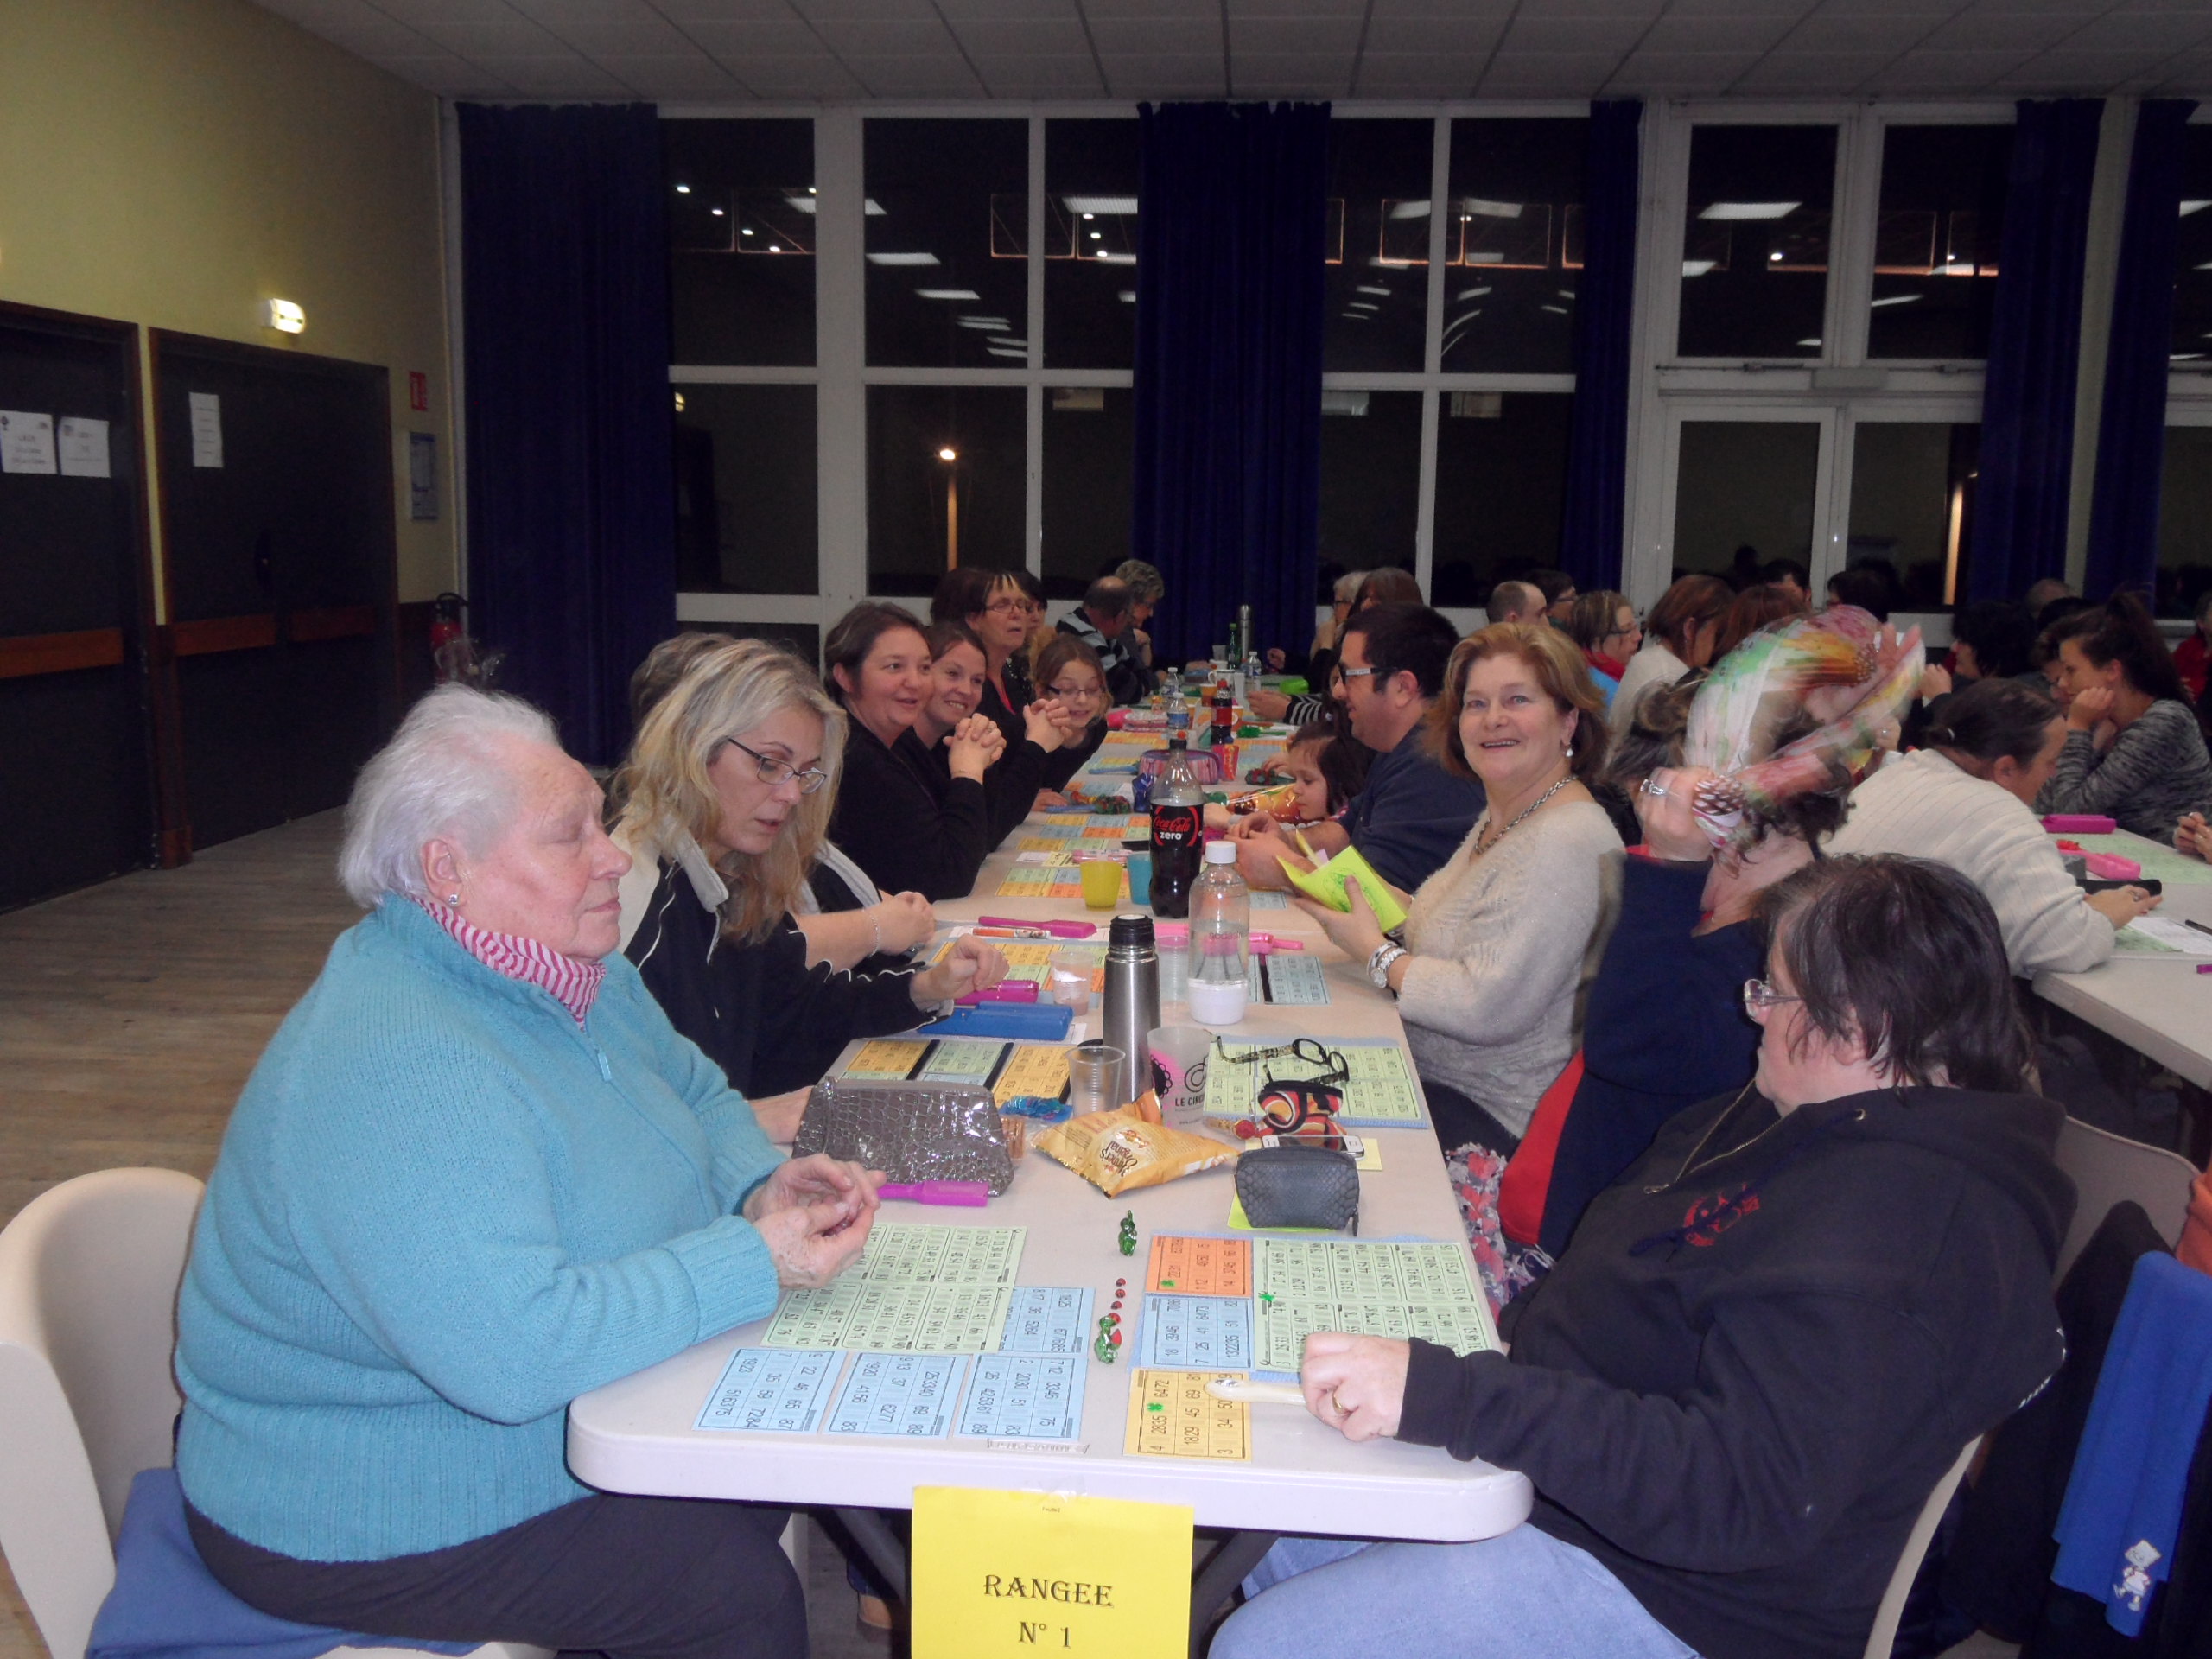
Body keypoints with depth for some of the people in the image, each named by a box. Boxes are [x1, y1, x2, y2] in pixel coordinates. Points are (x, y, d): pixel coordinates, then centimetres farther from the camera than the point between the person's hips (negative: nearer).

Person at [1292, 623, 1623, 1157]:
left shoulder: (1564, 845, -24)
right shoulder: (1502, 818, 9)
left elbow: (1486, 1007, -29)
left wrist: (1374, 951, -15)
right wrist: (1372, 900, 2)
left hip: (1492, 1120, -9)